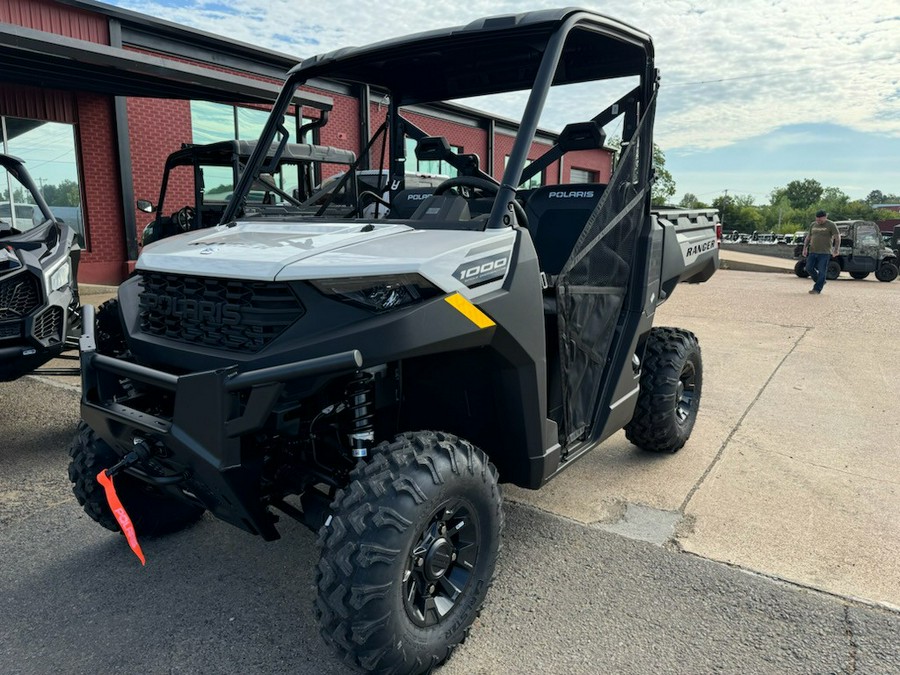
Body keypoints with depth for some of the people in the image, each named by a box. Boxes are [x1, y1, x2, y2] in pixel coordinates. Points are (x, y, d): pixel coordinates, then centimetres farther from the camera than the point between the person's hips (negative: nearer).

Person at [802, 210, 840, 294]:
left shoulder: (831, 225, -4)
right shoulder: (813, 225, 12)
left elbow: (838, 238, -6)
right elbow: (808, 237, 19)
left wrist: (836, 250, -12)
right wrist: (805, 248, 10)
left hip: (824, 253, -6)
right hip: (812, 252, 6)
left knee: (822, 271, -5)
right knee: (809, 268, 3)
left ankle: (817, 289, -2)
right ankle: (820, 282, 23)